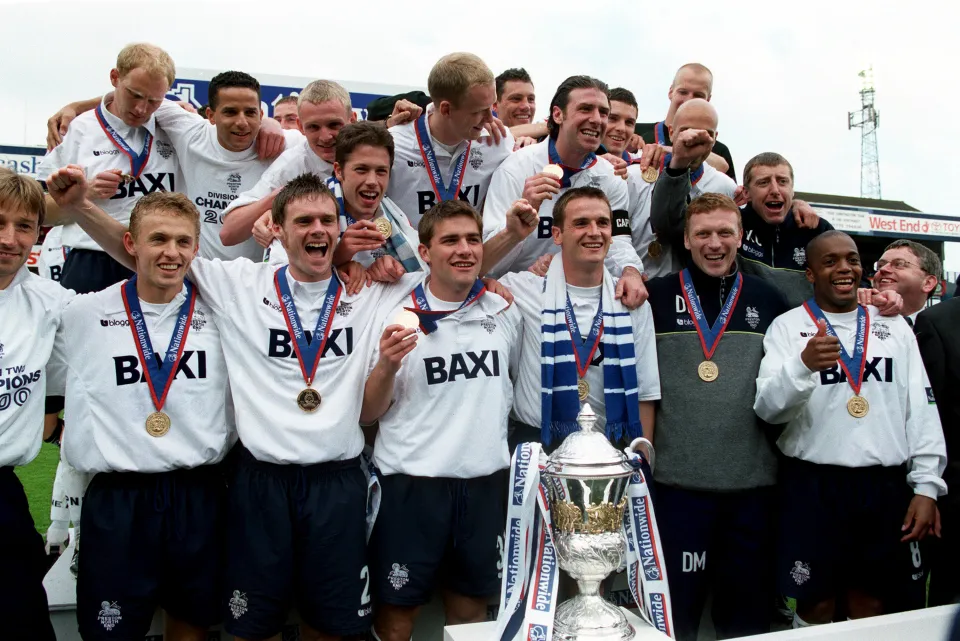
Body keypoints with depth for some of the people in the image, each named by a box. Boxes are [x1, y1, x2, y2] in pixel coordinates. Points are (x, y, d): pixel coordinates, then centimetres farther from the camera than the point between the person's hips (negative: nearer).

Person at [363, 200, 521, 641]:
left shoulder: (505, 313, 4)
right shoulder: (397, 319, -7)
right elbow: (367, 414, -5)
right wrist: (386, 365, -20)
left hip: (486, 481, 4)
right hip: (411, 483, -3)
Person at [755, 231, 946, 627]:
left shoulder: (894, 327, 10)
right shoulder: (787, 327, -1)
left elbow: (922, 410, 8)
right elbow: (767, 408, -11)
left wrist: (927, 485, 2)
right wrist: (803, 365, -29)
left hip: (885, 484, 3)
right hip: (813, 484, -3)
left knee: (872, 602, 12)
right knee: (816, 602, 5)